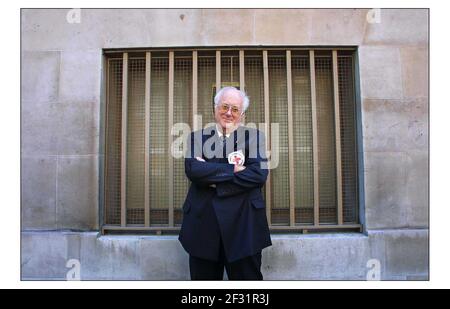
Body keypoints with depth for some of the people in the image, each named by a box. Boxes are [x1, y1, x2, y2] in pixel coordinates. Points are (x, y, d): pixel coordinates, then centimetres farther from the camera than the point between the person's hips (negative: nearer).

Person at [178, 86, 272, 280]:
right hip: (203, 223, 2)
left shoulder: (253, 136, 5)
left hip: (243, 223, -1)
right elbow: (192, 169, -9)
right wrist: (233, 169, -12)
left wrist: (213, 179, -10)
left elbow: (259, 173, -10)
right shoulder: (197, 137, 9)